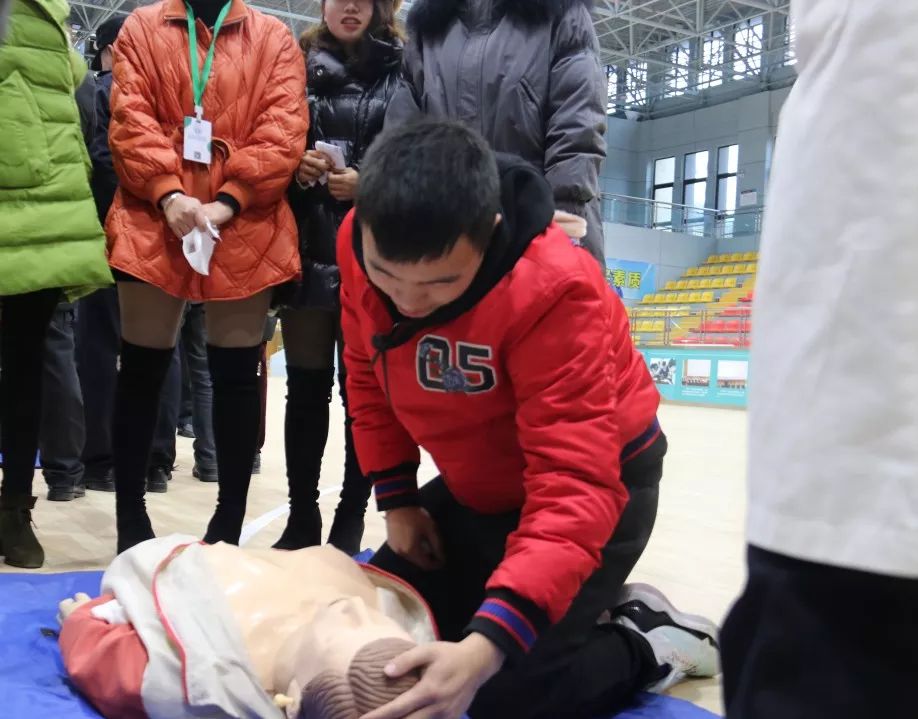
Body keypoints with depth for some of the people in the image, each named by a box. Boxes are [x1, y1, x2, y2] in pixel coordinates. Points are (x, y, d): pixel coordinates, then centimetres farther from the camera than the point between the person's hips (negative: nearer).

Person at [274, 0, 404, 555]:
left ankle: (351, 520, 10)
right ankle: (302, 518, 16)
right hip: (307, 250, 2)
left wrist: (367, 183, -16)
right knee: (307, 386, 7)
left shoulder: (401, 70, 7)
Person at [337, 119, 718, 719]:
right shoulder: (361, 242, -17)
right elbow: (368, 371, 2)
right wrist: (397, 499, 1)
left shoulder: (554, 291, -35)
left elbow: (575, 489, -39)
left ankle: (652, 643, 12)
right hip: (475, 487, 7)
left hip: (598, 480, -7)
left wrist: (488, 643, -49)